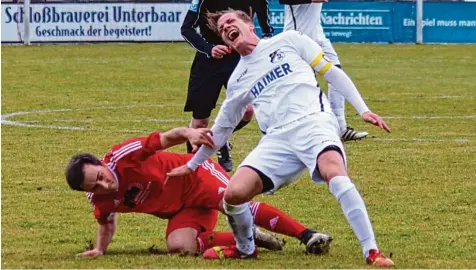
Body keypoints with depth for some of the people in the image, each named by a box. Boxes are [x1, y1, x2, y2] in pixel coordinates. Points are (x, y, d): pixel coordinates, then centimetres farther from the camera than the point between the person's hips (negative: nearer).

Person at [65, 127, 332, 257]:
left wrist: (188, 133, -41)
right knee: (179, 246, -23)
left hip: (195, 177, -5)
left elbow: (167, 138, -20)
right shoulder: (100, 201, -8)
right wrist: (99, 249, 1)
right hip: (181, 210, 5)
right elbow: (107, 222, 16)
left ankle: (307, 235, -33)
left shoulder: (124, 156, -24)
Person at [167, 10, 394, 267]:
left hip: (314, 123, -4)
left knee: (334, 172, -36)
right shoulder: (238, 80, 24)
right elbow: (222, 128, 34)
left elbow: (332, 72, 11)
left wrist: (363, 110, 1)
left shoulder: (288, 41, 13)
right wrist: (192, 165, 38)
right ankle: (245, 248, 15)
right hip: (277, 139, 4)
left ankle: (372, 252, -34)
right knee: (234, 193, -17)